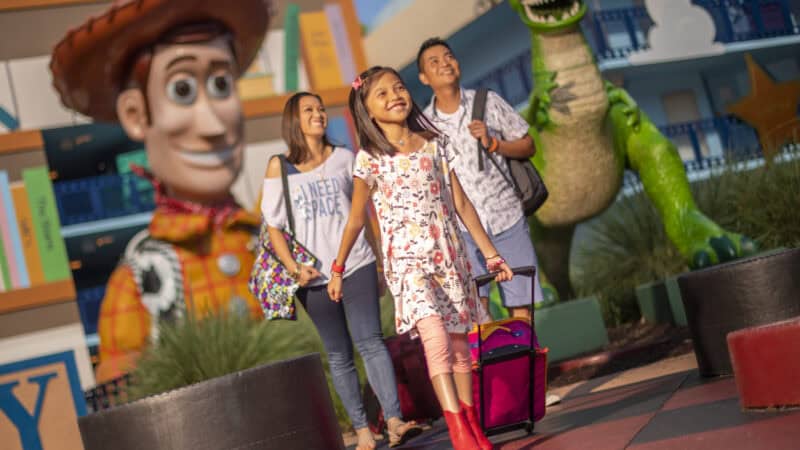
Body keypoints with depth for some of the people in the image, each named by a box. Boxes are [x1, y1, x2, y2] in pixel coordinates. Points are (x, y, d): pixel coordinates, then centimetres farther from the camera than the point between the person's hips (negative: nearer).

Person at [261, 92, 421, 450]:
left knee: (370, 342, -12)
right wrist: (293, 267, -11)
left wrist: (380, 259, 13)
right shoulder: (279, 166, 2)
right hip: (314, 275, 0)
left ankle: (394, 421, -18)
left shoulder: (344, 158, 8)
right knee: (339, 356, 4)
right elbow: (273, 225, 2)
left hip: (356, 264, 0)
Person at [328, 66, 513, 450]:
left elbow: (461, 205, 10)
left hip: (448, 257, 4)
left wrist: (490, 253, 10)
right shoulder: (369, 160, -2)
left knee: (459, 345, 9)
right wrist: (337, 269, 12)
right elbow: (355, 220, 8)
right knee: (436, 336, -23)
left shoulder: (434, 144, 7)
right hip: (407, 259, -4)